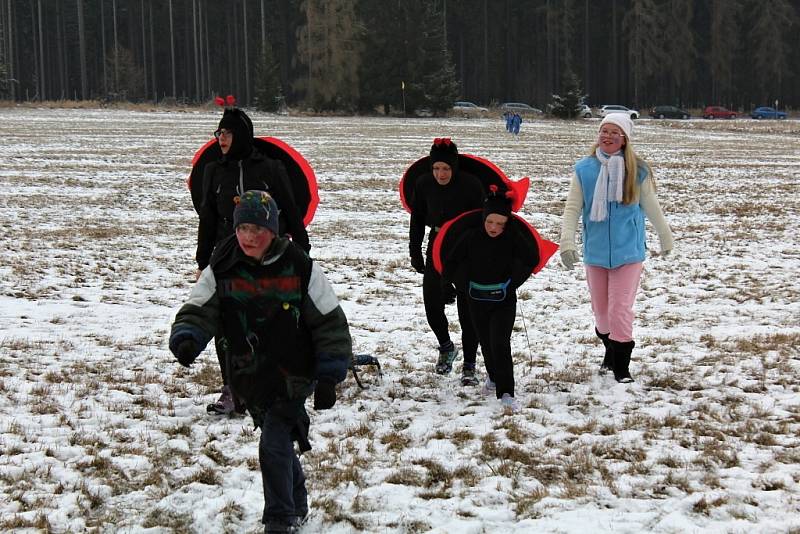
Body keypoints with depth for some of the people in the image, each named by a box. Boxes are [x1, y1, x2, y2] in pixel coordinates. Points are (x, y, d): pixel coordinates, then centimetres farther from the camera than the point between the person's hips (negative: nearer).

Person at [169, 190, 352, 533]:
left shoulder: (300, 268, -11)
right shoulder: (221, 270, -4)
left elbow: (330, 323, -6)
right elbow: (199, 309, -8)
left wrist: (329, 376, -9)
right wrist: (185, 339, -32)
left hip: (292, 376, -4)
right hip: (249, 379, 4)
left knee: (273, 446, -13)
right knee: (279, 445, 18)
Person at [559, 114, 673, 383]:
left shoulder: (637, 171, -4)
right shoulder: (584, 169, -3)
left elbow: (651, 206, 9)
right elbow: (572, 208, -3)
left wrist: (666, 238, 20)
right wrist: (567, 243, -14)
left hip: (628, 250, -2)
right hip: (595, 250, 2)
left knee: (621, 309, -10)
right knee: (600, 309, 14)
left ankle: (621, 366, 2)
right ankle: (610, 352, 38)